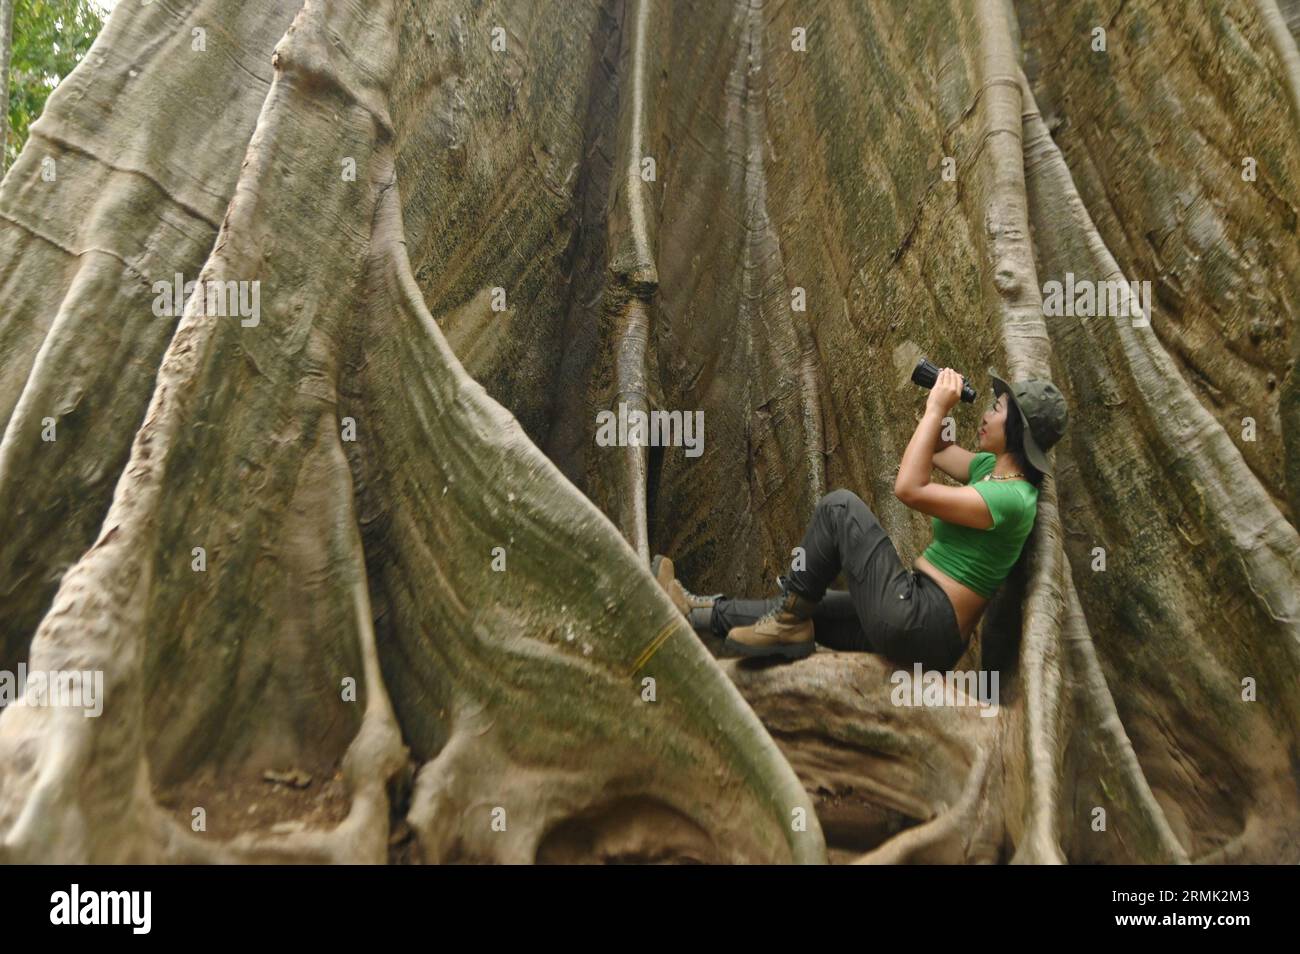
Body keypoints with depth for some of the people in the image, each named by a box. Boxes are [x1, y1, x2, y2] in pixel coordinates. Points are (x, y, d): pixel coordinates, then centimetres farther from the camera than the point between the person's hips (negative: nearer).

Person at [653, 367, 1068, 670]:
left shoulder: (1011, 498, -18)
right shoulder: (994, 467, 10)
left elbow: (909, 489, -25)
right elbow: (935, 449, 25)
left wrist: (937, 408, -18)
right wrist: (938, 399, 8)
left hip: (915, 626, -10)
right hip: (925, 625, 10)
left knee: (839, 505, -10)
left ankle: (791, 621, -2)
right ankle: (702, 611, 29)